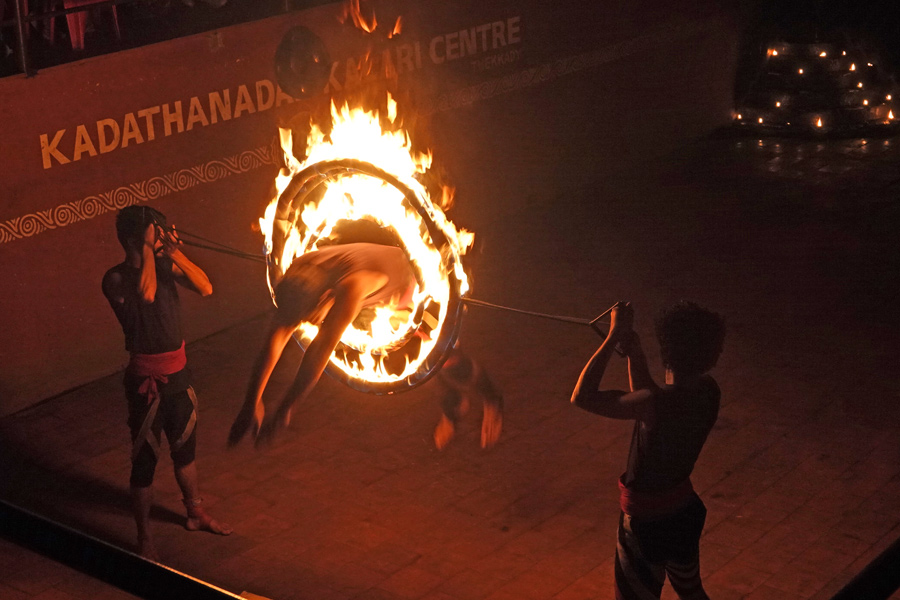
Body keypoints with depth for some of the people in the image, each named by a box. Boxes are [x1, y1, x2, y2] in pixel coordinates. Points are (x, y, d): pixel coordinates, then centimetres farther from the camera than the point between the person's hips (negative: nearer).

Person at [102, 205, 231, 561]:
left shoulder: (165, 265, 0)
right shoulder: (116, 279, -17)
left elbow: (205, 288, -9)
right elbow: (146, 293, -34)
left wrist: (175, 253, -19)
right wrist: (148, 249, -25)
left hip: (178, 374, 6)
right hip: (146, 381, -6)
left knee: (185, 450, 23)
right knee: (145, 460, 5)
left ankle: (196, 514, 42)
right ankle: (144, 537, 19)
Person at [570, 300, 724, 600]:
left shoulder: (659, 403, -34)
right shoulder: (707, 391, -12)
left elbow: (583, 397, -30)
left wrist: (615, 335, -26)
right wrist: (634, 353, -6)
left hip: (646, 519, -7)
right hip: (685, 508, 7)